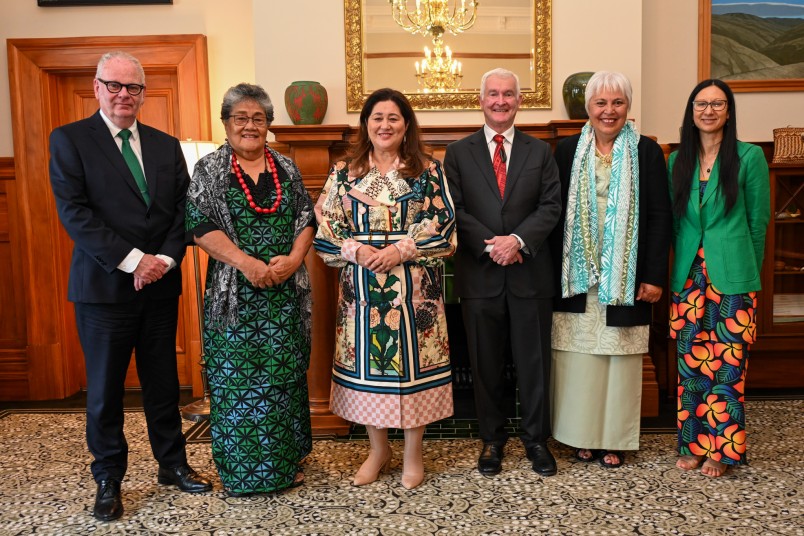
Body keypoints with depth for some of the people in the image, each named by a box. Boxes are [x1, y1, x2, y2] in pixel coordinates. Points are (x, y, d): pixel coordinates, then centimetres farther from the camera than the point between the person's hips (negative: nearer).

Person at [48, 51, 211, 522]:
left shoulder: (167, 145, 10)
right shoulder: (69, 139, -2)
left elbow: (183, 209, 5)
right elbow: (75, 212, -12)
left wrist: (166, 259, -11)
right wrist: (133, 260, -18)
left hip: (161, 285, 4)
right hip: (103, 286, -3)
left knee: (163, 382, 14)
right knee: (105, 390, 9)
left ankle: (173, 464, 30)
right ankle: (109, 480, 25)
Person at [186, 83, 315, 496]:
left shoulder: (286, 168, 10)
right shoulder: (210, 169, 1)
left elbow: (306, 219, 7)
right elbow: (201, 226, -8)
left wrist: (293, 259, -11)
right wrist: (246, 262, -18)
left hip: (285, 291, 3)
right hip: (235, 291, -2)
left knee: (285, 373, 9)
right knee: (237, 375, 2)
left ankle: (285, 461, 24)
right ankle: (241, 470, 17)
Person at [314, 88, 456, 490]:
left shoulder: (428, 170, 2)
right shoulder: (344, 173, 7)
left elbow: (442, 222, -4)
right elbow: (326, 226, 3)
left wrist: (401, 249, -15)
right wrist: (357, 250, -13)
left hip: (414, 287, -2)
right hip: (361, 285, 2)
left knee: (412, 359, 3)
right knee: (366, 361, 8)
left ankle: (413, 453, 21)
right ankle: (378, 449, 27)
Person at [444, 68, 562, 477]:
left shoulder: (540, 151, 9)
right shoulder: (458, 153, 5)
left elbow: (551, 206, 0)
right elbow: (455, 211, -3)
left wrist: (518, 240, -15)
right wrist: (490, 244, -15)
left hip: (530, 272, 1)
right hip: (479, 274, 0)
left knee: (534, 362, 8)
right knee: (485, 364, 9)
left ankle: (536, 438, 25)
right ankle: (492, 439, 25)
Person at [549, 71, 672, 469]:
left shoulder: (647, 152, 2)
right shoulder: (567, 151, 5)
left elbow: (660, 216, -1)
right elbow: (554, 213, 4)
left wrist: (655, 276, -7)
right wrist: (553, 272, -2)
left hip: (626, 277, -1)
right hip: (578, 275, 1)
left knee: (620, 356, 7)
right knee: (579, 357, 6)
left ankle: (615, 438, 21)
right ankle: (583, 434, 21)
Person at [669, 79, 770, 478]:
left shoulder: (749, 157, -1)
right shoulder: (678, 161, 9)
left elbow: (758, 221, 3)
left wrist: (744, 268, 7)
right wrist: (684, 262, 10)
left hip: (732, 278, -3)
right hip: (688, 276, 3)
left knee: (727, 364, 1)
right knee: (690, 363, 7)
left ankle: (720, 449, 16)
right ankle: (691, 444, 20)